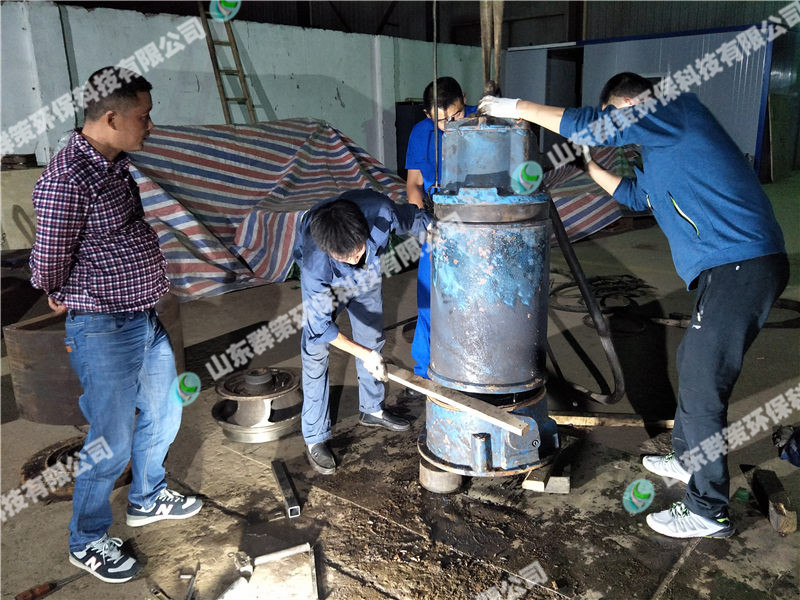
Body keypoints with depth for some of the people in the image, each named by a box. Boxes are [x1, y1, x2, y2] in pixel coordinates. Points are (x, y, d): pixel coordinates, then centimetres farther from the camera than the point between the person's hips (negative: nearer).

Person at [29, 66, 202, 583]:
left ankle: (148, 499, 46)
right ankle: (87, 542, 30)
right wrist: (70, 303, 6)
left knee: (163, 413, 22)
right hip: (105, 331, -8)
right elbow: (49, 269, -13)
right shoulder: (66, 180, -22)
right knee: (112, 444, 6)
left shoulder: (118, 163, 6)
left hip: (148, 318, 9)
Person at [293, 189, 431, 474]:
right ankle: (315, 439, 8)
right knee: (315, 353, -6)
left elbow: (414, 219, -17)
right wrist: (364, 354, -31)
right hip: (325, 285, -3)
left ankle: (372, 409, 37)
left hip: (367, 276, 4)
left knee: (373, 339, 14)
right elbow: (321, 324, -31)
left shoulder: (379, 211, -42)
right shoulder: (316, 265, -44)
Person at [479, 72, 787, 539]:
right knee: (695, 365, 23)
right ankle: (688, 459, 42)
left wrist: (517, 107, -6)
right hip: (737, 267, 11)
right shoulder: (660, 150, 21)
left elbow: (591, 125, -14)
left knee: (701, 386, -5)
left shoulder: (681, 109, -7)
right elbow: (636, 195, 34)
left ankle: (708, 511, 8)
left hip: (740, 267, -11)